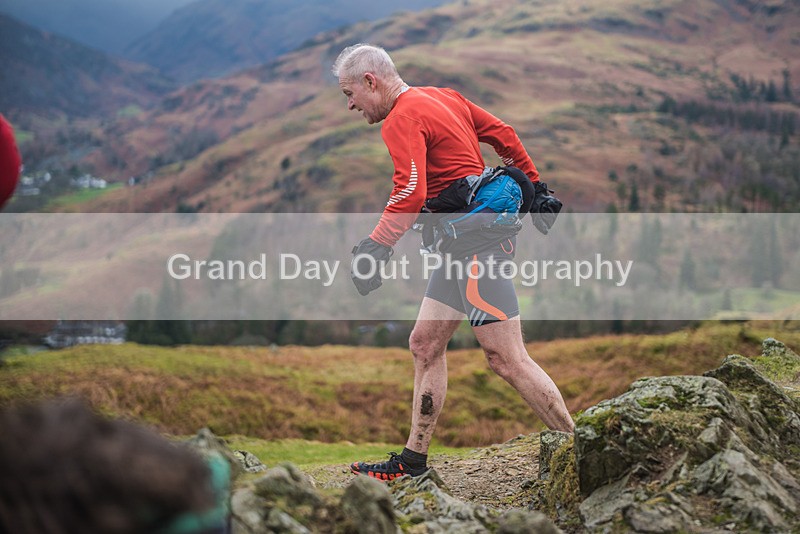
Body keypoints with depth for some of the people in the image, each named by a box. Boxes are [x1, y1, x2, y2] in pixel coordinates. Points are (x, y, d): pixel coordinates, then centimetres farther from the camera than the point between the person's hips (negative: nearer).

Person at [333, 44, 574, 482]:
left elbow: (410, 195, -24)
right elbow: (502, 134, 20)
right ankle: (413, 461, 18)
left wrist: (375, 248, -25)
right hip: (464, 243, 10)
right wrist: (535, 189, 26)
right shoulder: (444, 97, 16)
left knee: (506, 359, -8)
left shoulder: (402, 119, -11)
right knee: (425, 343, 12)